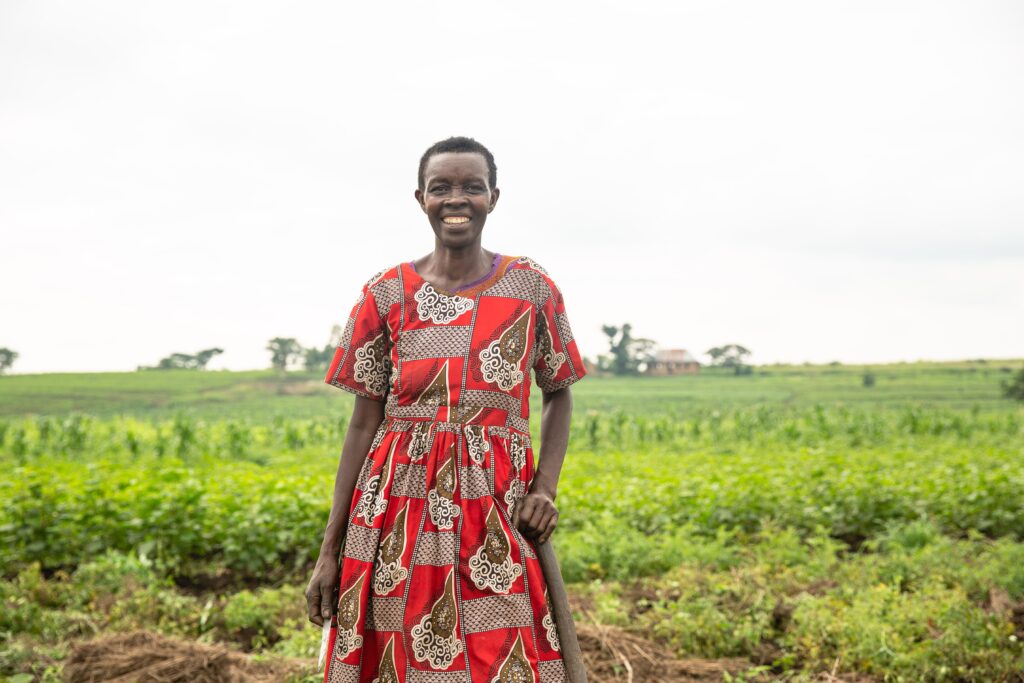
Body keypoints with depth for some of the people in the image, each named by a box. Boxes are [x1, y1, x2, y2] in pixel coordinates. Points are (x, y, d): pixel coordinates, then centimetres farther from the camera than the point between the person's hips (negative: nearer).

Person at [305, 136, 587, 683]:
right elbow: (364, 422, 3)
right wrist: (329, 550, 2)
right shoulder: (386, 294, 2)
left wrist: (545, 488, -2)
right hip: (399, 509, 0)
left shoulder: (532, 289, 2)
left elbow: (559, 393, 14)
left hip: (497, 514, 0)